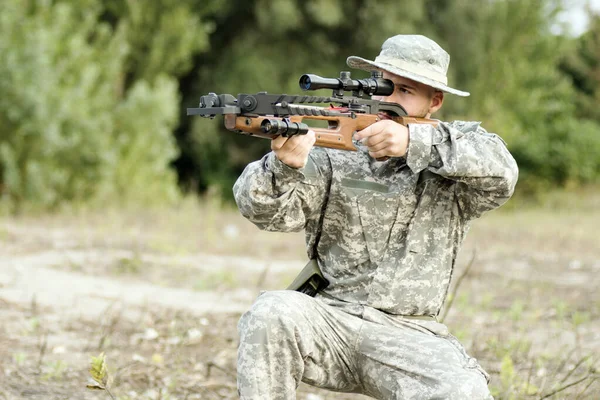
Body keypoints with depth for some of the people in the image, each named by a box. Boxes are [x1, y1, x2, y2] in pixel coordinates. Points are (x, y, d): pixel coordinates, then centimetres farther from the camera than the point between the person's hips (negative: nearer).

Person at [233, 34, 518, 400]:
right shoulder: (332, 156, 6)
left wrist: (414, 142, -24)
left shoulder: (454, 151, 8)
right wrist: (284, 165, -32)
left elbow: (501, 171, -14)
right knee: (272, 313, -31)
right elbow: (265, 210, -8)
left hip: (410, 335, -1)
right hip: (329, 318, 1)